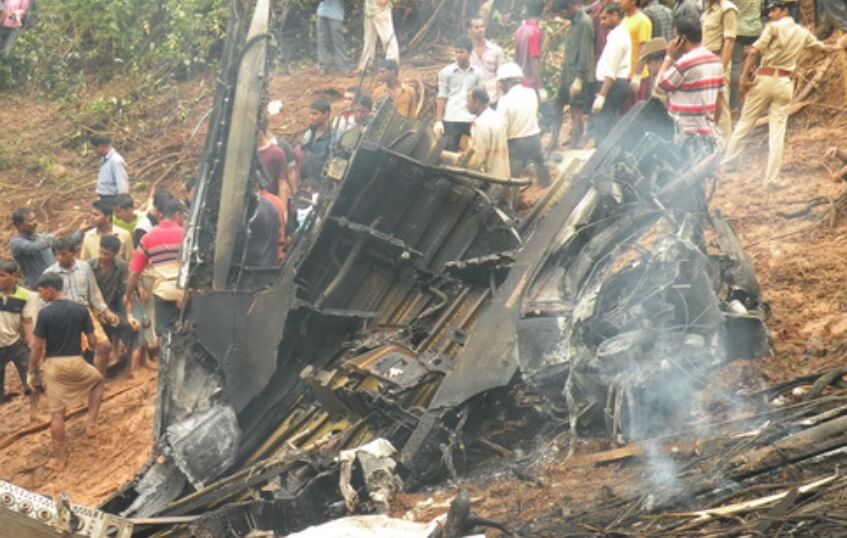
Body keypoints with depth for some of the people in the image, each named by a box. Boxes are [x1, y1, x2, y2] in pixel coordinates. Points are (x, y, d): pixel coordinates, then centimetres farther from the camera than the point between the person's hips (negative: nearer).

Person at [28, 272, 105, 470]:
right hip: (76, 362, 2)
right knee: (98, 380, 32)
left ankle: (61, 458, 12)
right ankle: (91, 423, 20)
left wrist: (32, 372, 2)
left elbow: (37, 347, -9)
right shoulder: (80, 309, -3)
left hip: (53, 365, -2)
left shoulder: (45, 313, -11)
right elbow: (93, 342, 1)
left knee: (56, 412, 7)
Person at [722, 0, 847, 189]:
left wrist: (745, 76, -11)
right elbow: (824, 47, 24)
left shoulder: (774, 27, -5)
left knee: (744, 124, 8)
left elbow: (754, 51, -15)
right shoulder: (803, 33, 10)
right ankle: (771, 179, -2)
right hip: (784, 83, 3)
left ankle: (726, 164, 13)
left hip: (764, 79, -3)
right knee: (777, 132, 3)